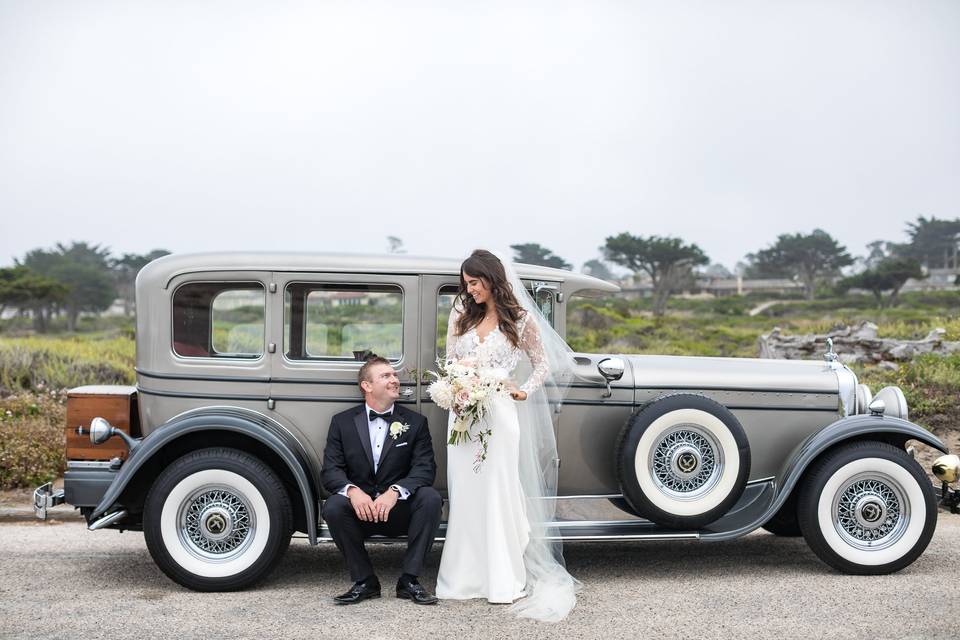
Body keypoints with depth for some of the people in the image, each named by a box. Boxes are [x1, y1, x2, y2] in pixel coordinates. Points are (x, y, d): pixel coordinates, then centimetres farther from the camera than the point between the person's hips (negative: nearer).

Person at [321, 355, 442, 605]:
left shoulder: (415, 422, 3)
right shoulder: (343, 422, 3)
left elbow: (425, 468, -8)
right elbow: (331, 470, -5)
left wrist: (395, 492, -27)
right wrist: (352, 491, -27)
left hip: (399, 510, 0)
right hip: (360, 510, 0)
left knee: (430, 498, -28)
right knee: (333, 507, -30)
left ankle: (409, 580, -15)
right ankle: (364, 581, -11)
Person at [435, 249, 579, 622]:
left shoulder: (521, 319, 1)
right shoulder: (460, 315, 10)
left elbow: (542, 363, 10)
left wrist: (525, 392, -4)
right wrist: (459, 369, -6)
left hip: (498, 412, -3)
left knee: (498, 492, -2)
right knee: (465, 494, 3)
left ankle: (505, 580, 6)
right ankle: (466, 577, 11)